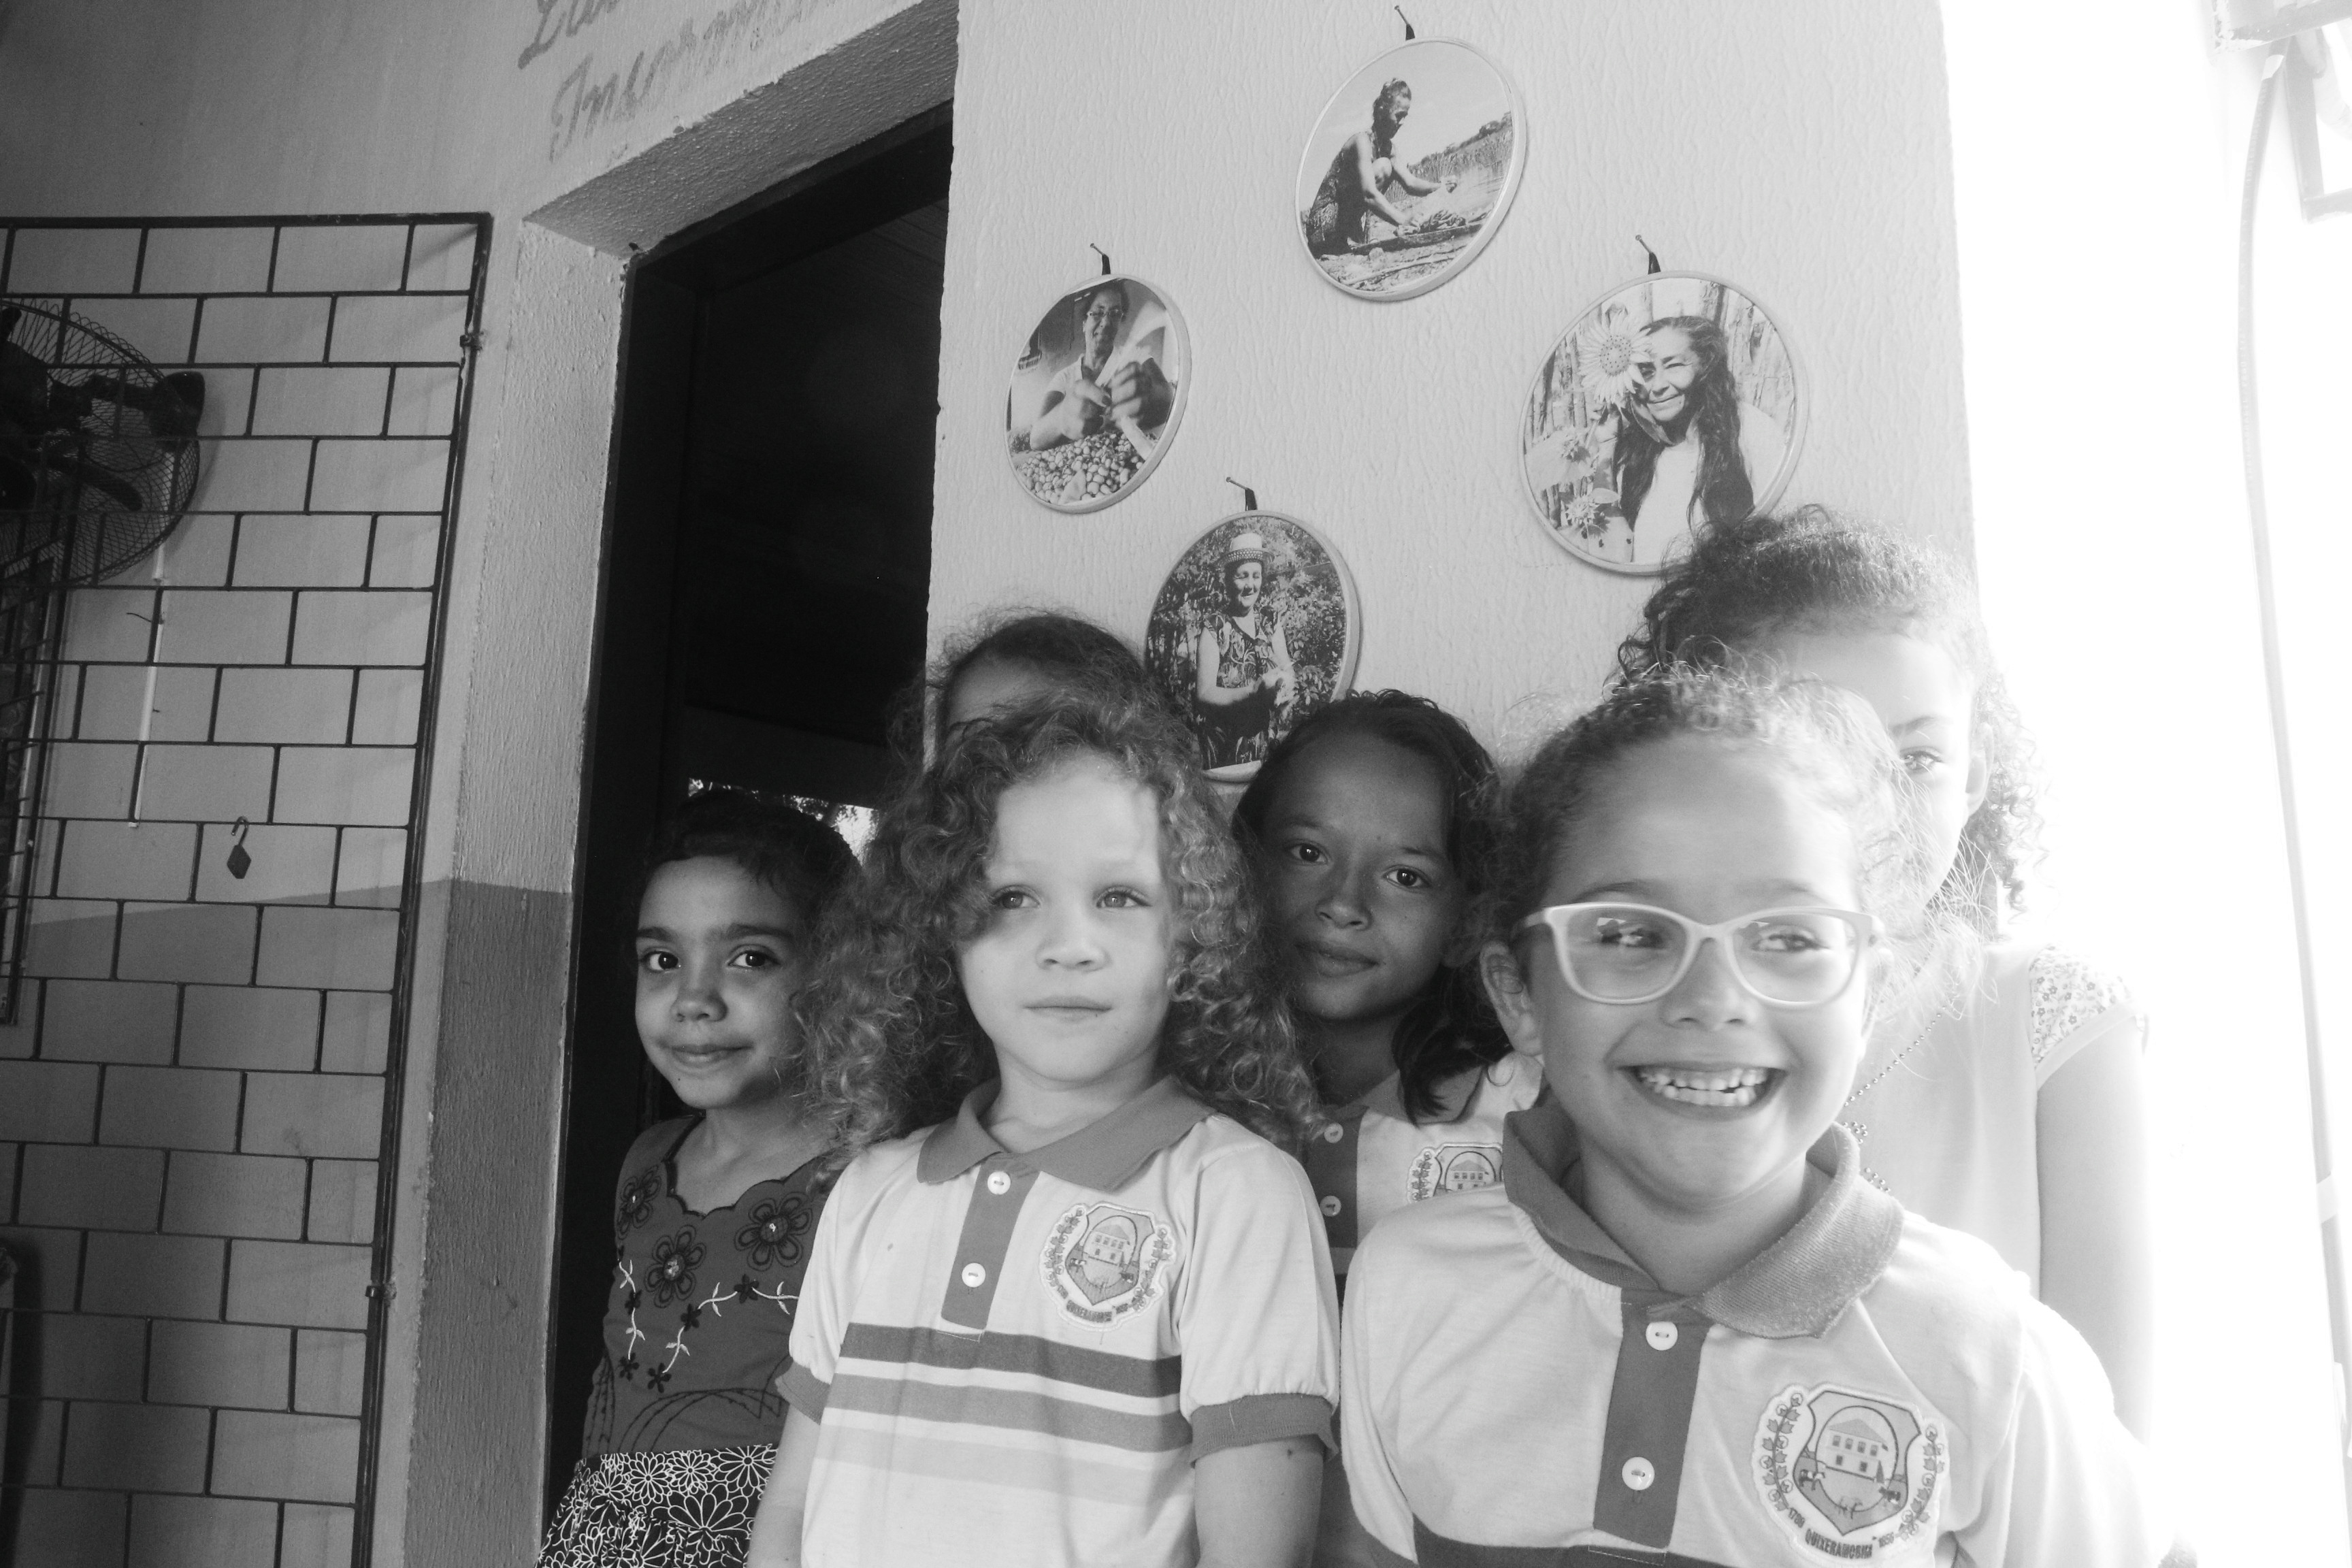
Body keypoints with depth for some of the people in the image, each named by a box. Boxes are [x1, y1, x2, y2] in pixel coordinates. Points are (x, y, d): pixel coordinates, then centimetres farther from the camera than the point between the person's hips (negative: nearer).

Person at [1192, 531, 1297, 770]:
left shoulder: (1271, 622, 7)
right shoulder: (1214, 629, -8)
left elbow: (1288, 671, -2)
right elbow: (1204, 694, -16)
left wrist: (1285, 683, -26)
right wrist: (1255, 691, -28)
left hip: (1271, 739, 4)